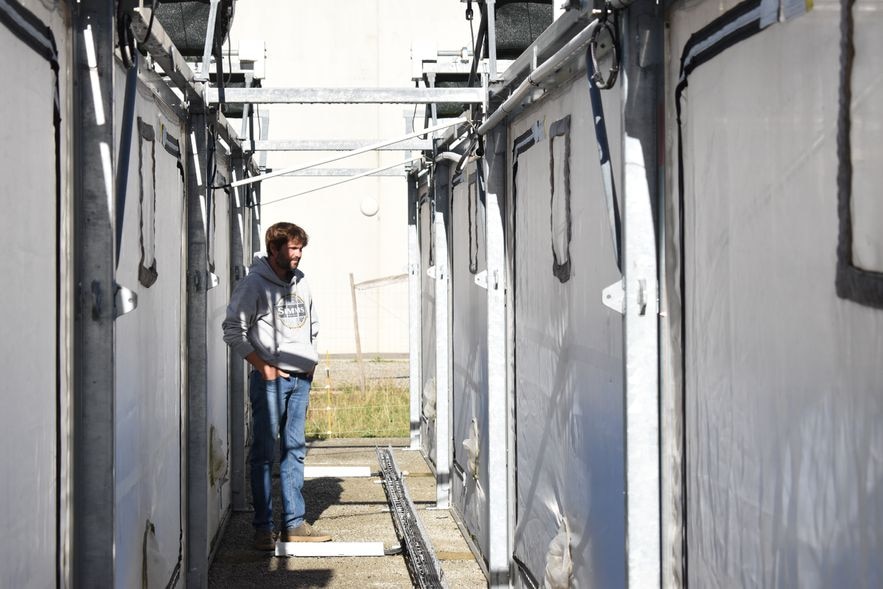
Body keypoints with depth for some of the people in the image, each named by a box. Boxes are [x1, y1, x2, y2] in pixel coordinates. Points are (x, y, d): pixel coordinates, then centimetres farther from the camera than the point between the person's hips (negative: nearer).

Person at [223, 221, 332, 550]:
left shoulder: (300, 282, 13)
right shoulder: (254, 284, -8)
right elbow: (233, 330, -12)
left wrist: (311, 359, 13)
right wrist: (262, 366, -15)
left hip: (301, 378, 7)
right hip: (271, 378, -7)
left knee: (294, 450, 9)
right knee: (265, 452, -4)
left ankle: (294, 524, 14)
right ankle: (263, 527, -1)